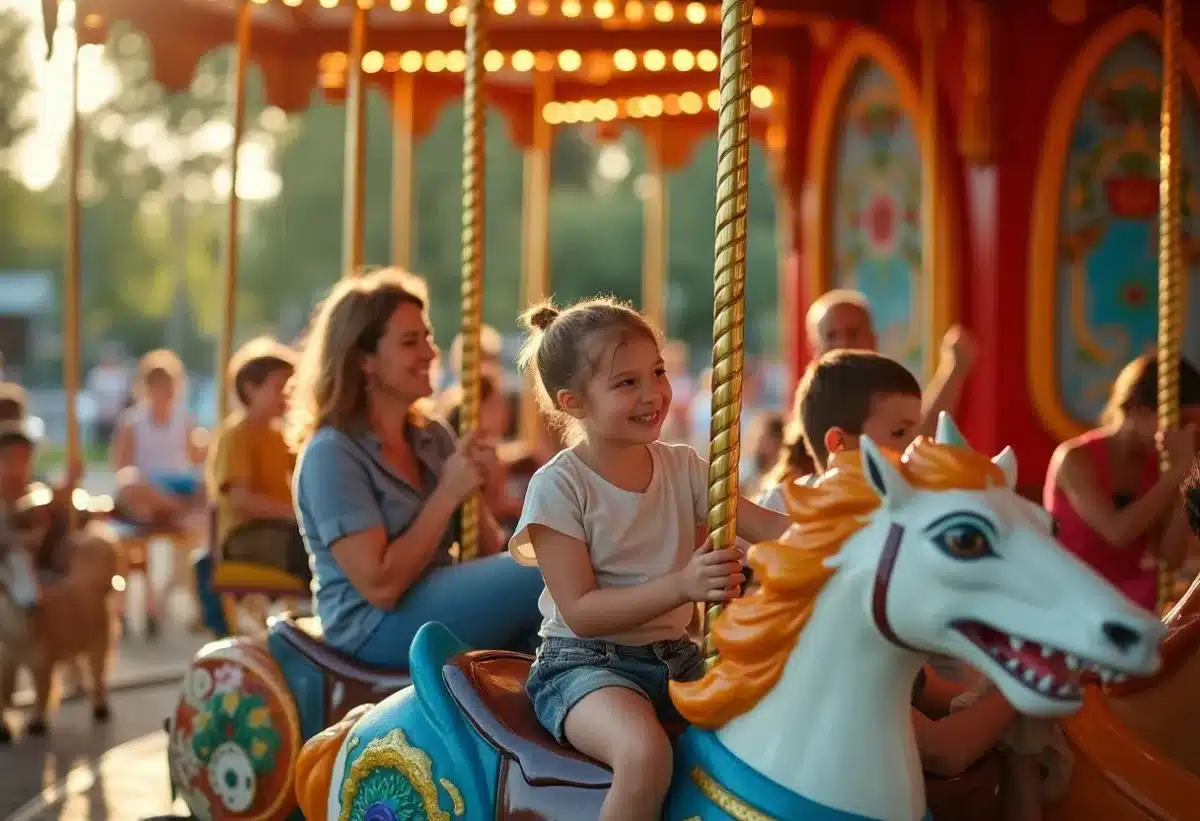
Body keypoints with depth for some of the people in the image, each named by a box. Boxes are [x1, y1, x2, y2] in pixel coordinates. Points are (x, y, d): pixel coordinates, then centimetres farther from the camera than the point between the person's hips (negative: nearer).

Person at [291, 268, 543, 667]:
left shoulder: (435, 438, 11)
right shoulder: (330, 454, -11)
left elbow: (490, 553, 11)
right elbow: (380, 585, -19)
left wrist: (477, 488, -9)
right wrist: (449, 494, -15)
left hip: (440, 605, 7)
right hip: (378, 630, -7)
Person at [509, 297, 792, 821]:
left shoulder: (682, 467, 6)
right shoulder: (559, 487, -11)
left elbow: (770, 529, -2)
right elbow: (580, 612, -16)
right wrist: (683, 585, -27)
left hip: (675, 656, 6)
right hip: (585, 664, -6)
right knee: (645, 753, -35)